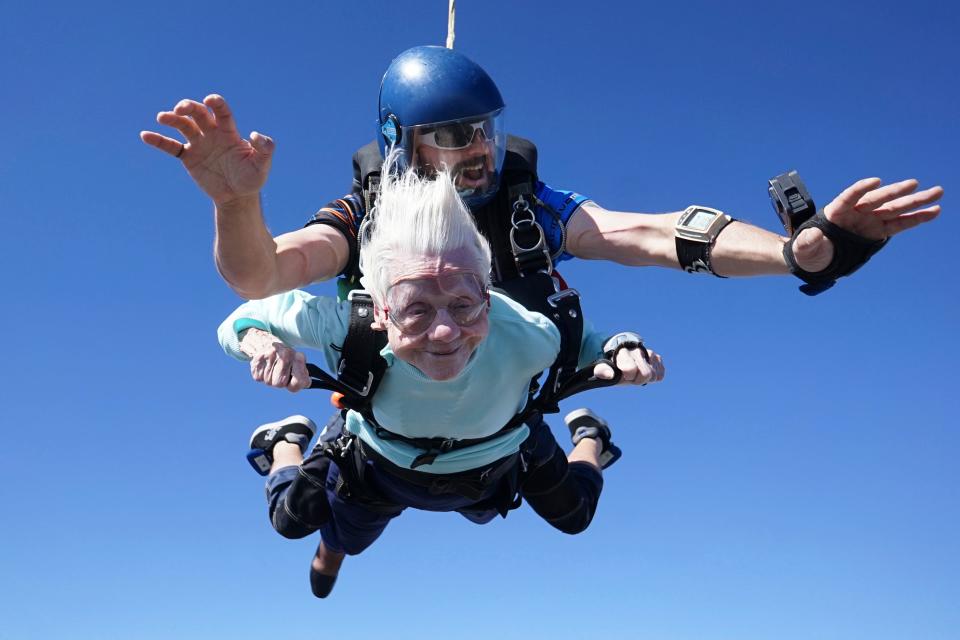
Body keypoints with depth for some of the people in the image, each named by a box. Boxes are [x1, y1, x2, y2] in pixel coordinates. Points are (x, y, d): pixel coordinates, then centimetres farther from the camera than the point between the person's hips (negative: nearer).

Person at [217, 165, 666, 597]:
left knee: (574, 517, 29)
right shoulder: (347, 327, -45)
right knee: (292, 522, 26)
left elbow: (585, 344, -21)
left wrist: (624, 352, -45)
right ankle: (286, 441, 58)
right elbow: (246, 317, -28)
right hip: (379, 466, 0)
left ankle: (588, 437, 61)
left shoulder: (525, 335, -44)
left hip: (494, 469, 1)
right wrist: (263, 342, -52)